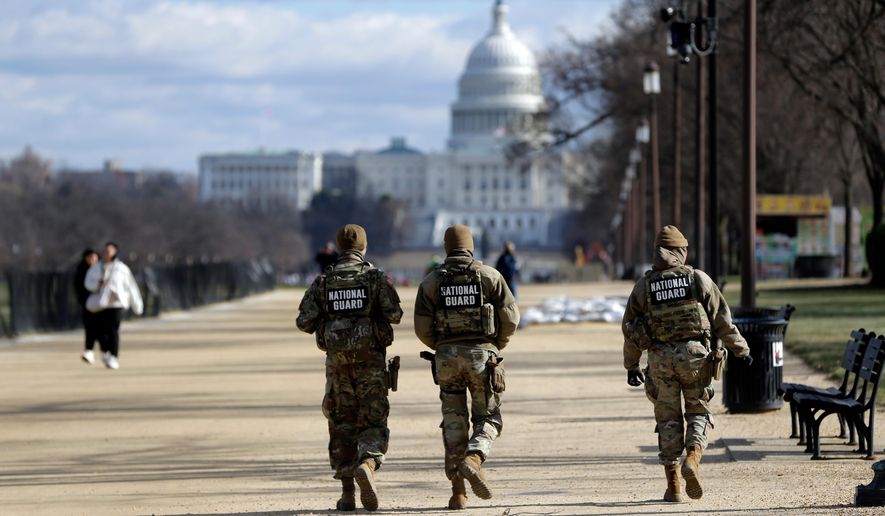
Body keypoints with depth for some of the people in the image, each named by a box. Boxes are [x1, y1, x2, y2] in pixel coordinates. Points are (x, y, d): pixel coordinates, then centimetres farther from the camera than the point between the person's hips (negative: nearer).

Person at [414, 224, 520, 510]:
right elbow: (510, 316, -2)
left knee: (454, 423, 10)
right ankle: (473, 460, -23)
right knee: (487, 418, 8)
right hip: (482, 354, -2)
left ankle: (458, 492, 6)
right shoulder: (488, 275, 0)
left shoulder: (431, 282, 4)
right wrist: (497, 345, 16)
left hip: (447, 357, 2)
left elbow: (422, 328, 0)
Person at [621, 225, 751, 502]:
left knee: (668, 419, 8)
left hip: (660, 359, 1)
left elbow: (630, 329, 9)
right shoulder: (698, 279, 1)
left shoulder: (643, 285, 5)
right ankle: (693, 458, -14)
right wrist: (740, 349, 12)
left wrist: (631, 366, 18)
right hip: (694, 354, -1)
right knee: (698, 411, 12)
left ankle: (673, 485, 6)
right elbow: (722, 319, 3)